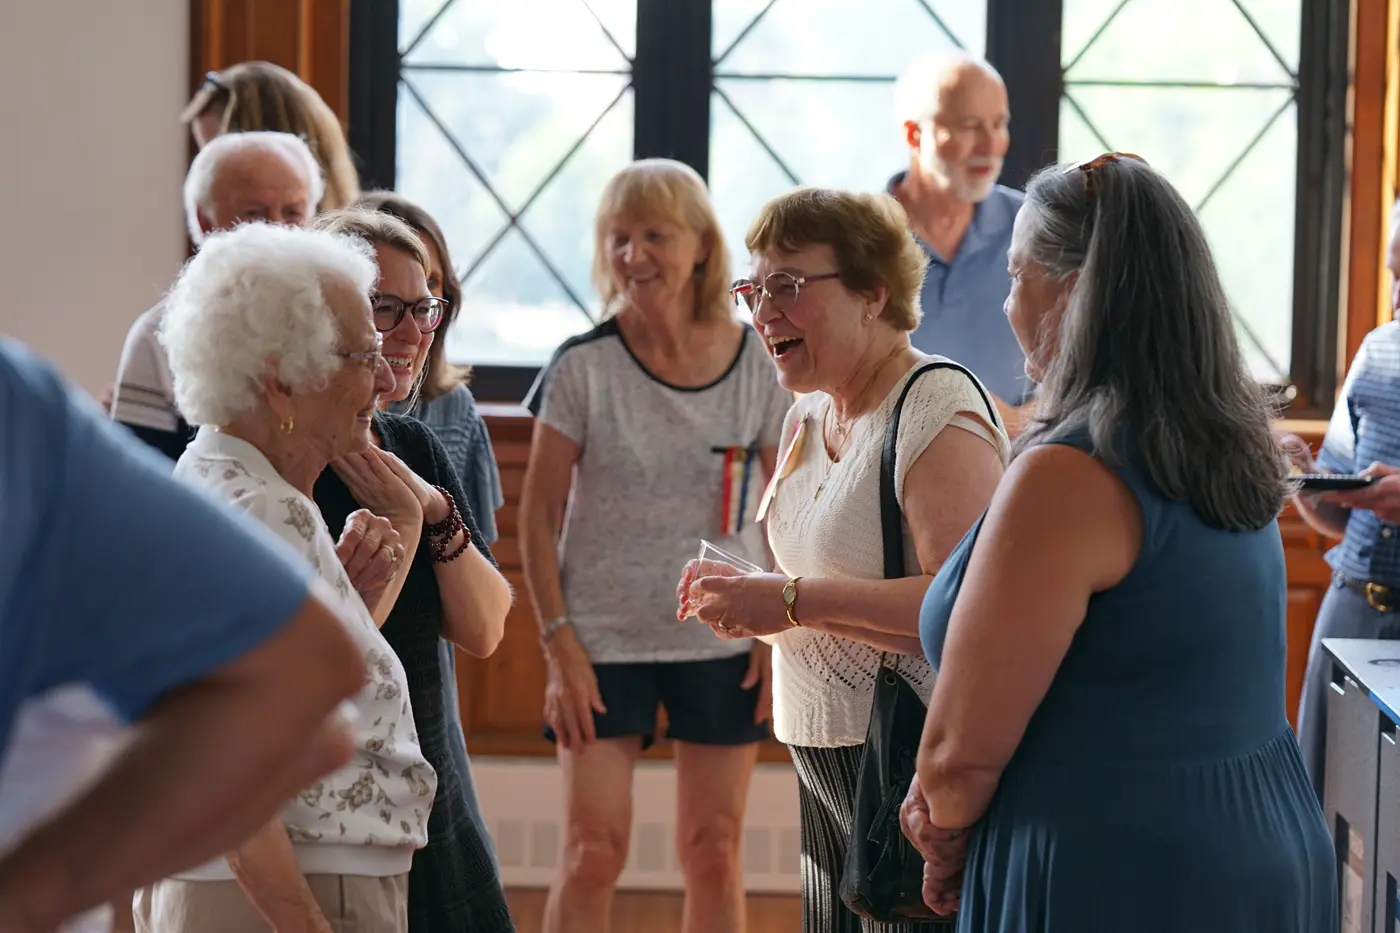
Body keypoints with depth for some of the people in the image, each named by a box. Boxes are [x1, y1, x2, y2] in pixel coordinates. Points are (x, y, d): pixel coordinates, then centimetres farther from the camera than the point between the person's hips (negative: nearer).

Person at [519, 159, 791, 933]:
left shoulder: (759, 365, -2)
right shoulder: (582, 367, -6)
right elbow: (539, 517, -3)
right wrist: (559, 644, -9)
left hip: (723, 642, 2)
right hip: (604, 639, -1)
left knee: (713, 852, 8)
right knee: (592, 853, -3)